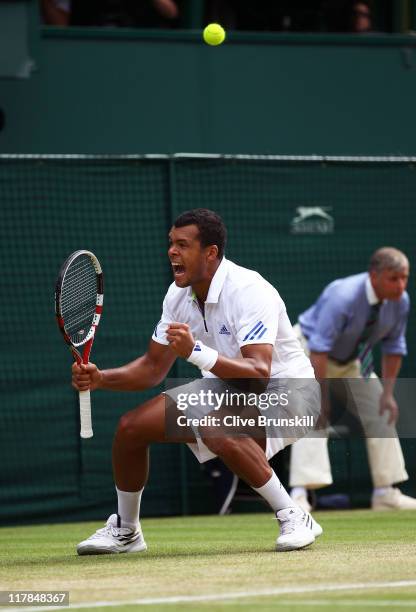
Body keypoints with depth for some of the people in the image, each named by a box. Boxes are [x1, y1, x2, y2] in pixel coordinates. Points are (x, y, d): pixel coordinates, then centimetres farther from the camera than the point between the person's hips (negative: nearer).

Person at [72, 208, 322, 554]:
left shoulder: (248, 291, -27)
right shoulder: (179, 295, -2)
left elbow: (259, 373, -38)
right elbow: (153, 368, 6)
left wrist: (196, 351, -49)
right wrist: (100, 378, -11)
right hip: (225, 387, 8)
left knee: (219, 432, -39)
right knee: (131, 427, -1)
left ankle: (294, 519, -25)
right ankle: (125, 531, 21)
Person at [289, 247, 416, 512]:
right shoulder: (343, 297, -36)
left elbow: (394, 347, -3)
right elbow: (319, 347, -38)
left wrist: (387, 393, -7)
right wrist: (320, 393, -40)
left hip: (352, 360, 7)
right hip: (310, 352, -7)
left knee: (381, 415, 4)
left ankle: (385, 494, 12)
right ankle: (300, 496, -30)